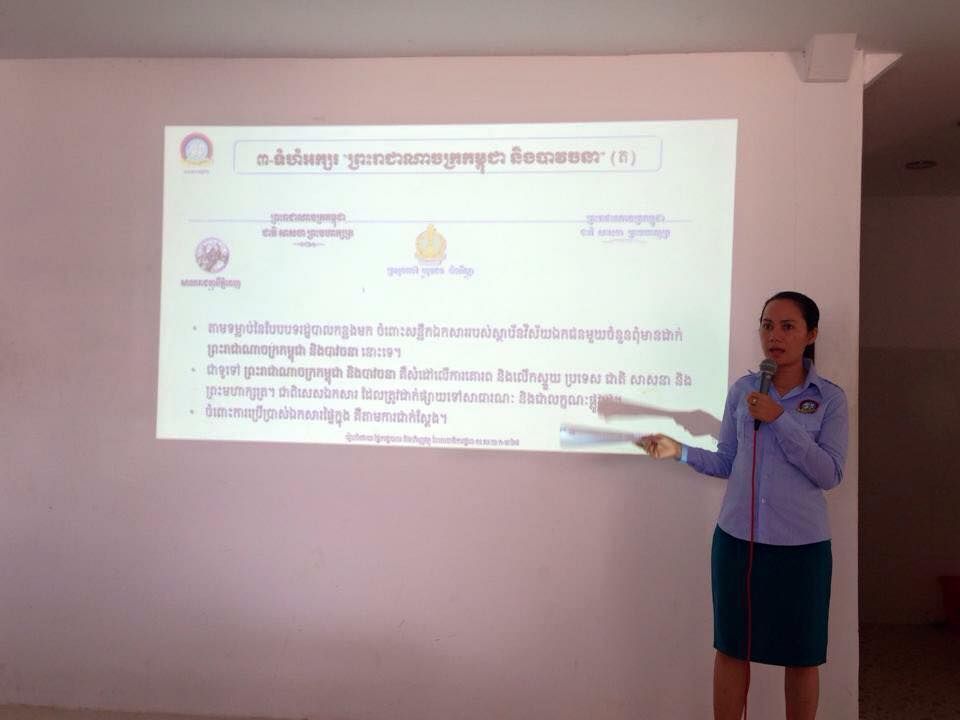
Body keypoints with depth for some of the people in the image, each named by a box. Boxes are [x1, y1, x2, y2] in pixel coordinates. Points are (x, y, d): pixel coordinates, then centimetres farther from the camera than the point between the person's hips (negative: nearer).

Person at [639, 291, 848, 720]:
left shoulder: (830, 398, -3)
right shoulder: (741, 390, 3)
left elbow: (830, 474, -12)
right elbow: (728, 463, 8)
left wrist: (780, 419, -18)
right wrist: (681, 452, -7)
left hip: (801, 544, -2)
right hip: (737, 538, 2)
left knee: (801, 655, 12)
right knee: (731, 648, 11)